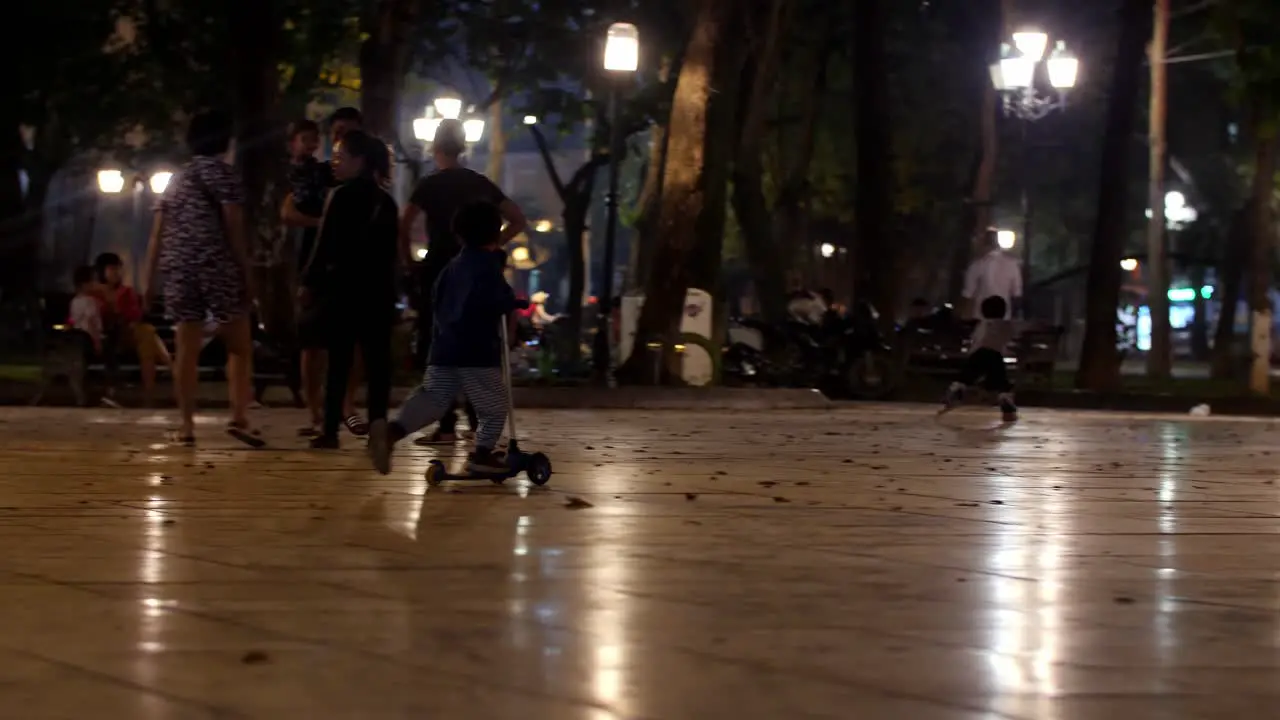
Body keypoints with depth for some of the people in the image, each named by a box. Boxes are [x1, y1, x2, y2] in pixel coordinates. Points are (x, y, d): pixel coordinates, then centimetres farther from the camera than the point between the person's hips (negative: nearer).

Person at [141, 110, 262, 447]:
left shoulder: (177, 179, 16)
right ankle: (239, 416, -14)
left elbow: (158, 233, 12)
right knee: (239, 346, 1)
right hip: (218, 268, -5)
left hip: (178, 270, 5)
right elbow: (234, 230, -6)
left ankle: (187, 425, 0)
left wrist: (150, 278, 13)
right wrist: (246, 274, -4)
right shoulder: (223, 174, 0)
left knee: (187, 349, 4)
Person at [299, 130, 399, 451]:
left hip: (344, 287, -5)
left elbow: (326, 245, -10)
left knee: (339, 359, -3)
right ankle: (378, 419, -8)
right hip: (379, 289, 5)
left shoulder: (343, 196, -8)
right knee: (377, 357, 3)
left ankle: (331, 430, -2)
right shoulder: (386, 201, 11)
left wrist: (309, 283, -4)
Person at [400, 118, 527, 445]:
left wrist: (408, 259, -4)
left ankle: (447, 426, -6)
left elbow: (404, 225, -18)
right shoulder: (480, 183, 9)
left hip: (439, 272, -5)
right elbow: (518, 221, 11)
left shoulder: (430, 185, -5)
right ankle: (478, 420, 16)